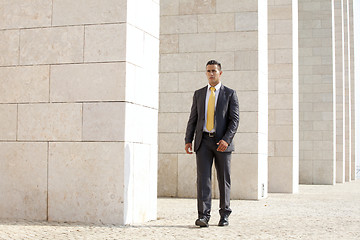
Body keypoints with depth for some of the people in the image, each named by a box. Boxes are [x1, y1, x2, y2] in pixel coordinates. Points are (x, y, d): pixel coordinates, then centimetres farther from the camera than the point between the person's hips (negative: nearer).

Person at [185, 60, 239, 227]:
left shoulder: (230, 94, 3)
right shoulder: (199, 94, 13)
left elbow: (234, 120, -4)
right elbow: (193, 119, 12)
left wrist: (226, 140, -17)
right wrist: (188, 140, 0)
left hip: (222, 142, -2)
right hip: (203, 141, 2)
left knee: (223, 180, 5)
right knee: (203, 178, -8)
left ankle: (224, 215, 17)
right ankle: (203, 216, -10)